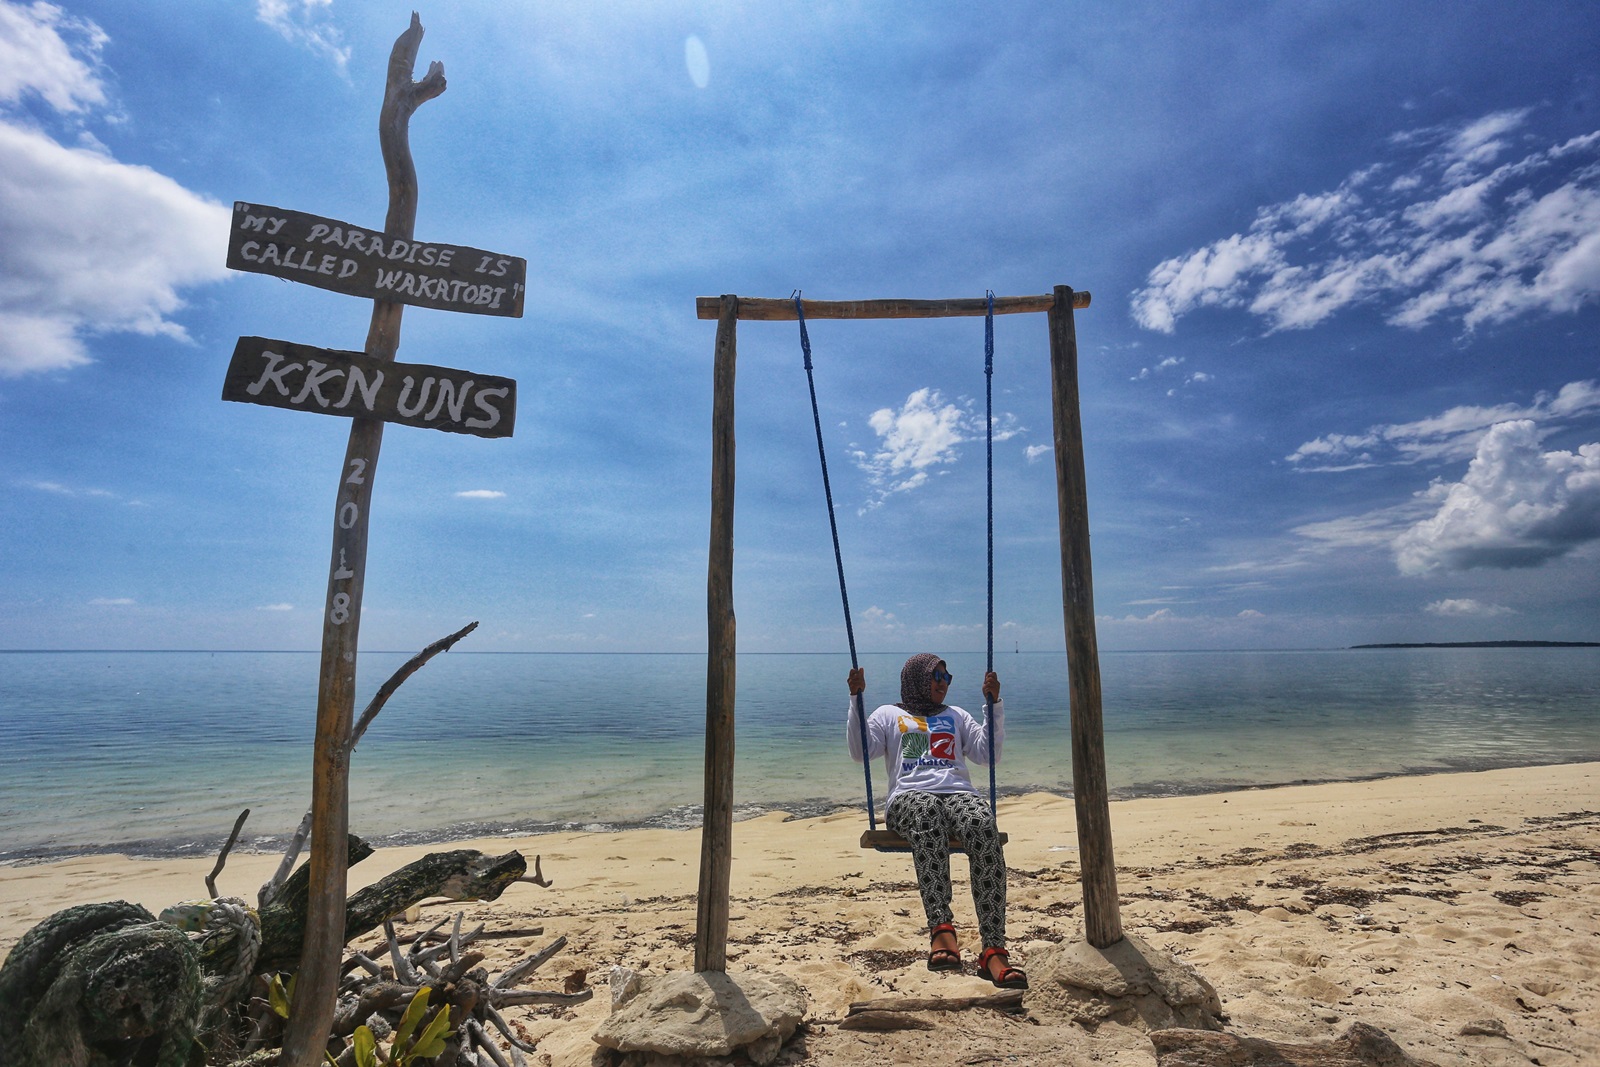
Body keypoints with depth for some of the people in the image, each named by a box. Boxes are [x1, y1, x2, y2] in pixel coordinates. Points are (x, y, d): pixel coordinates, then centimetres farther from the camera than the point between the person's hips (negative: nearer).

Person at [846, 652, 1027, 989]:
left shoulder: (957, 716, 32)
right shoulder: (889, 715, 23)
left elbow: (988, 754, 18)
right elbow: (860, 752, 7)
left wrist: (994, 704, 12)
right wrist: (856, 699, 1)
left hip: (960, 795, 3)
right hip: (909, 797, -2)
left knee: (984, 827, -35)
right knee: (927, 812, -41)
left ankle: (994, 952, -38)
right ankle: (941, 929, -49)